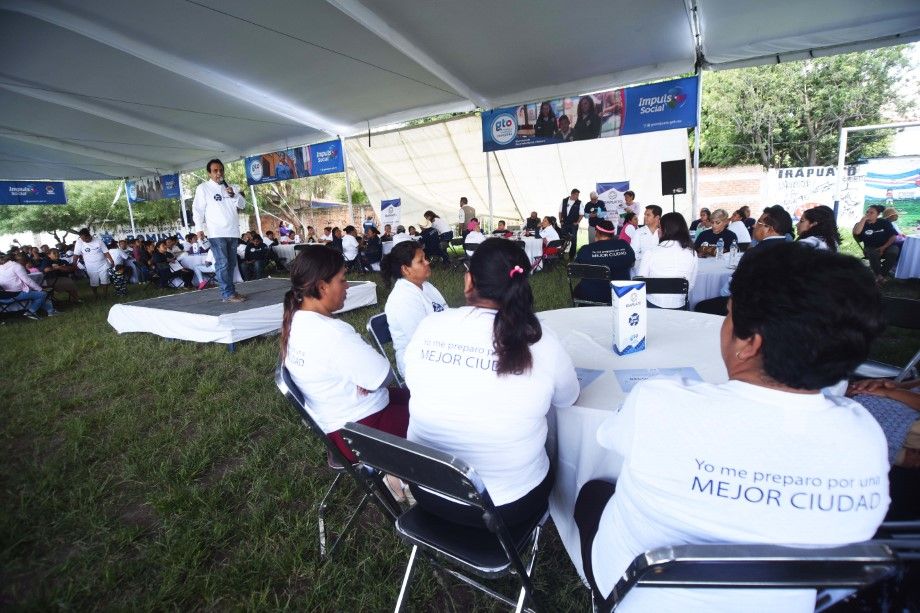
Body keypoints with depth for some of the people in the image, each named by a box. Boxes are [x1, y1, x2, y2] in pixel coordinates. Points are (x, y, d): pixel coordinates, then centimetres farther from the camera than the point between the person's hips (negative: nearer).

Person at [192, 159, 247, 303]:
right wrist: (200, 229, -7)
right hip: (216, 233, -5)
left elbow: (242, 205, 13)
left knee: (231, 264, 7)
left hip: (232, 232, 5)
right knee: (222, 264, -11)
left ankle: (230, 291, 13)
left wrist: (234, 195, -6)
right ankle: (227, 294, -12)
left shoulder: (231, 187, 17)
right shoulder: (203, 188, 3)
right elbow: (198, 209, 0)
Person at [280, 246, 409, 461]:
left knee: (408, 395, 25)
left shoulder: (294, 321, -3)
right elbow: (383, 375, -23)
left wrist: (363, 376, -11)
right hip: (362, 430, -9)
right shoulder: (333, 333, -31)